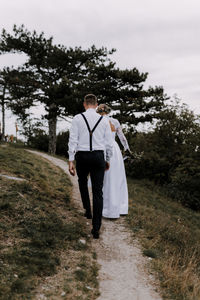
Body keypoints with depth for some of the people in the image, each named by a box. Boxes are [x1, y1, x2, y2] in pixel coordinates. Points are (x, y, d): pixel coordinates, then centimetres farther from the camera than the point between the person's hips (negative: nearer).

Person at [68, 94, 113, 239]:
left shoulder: (77, 118, -1)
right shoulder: (104, 120, 3)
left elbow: (73, 140, -7)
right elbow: (109, 143, 5)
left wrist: (71, 161, -6)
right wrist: (108, 160, 18)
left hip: (82, 157, 0)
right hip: (98, 157, 0)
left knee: (82, 182, 31)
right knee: (98, 192, 2)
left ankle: (88, 210, 33)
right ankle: (96, 228, 0)